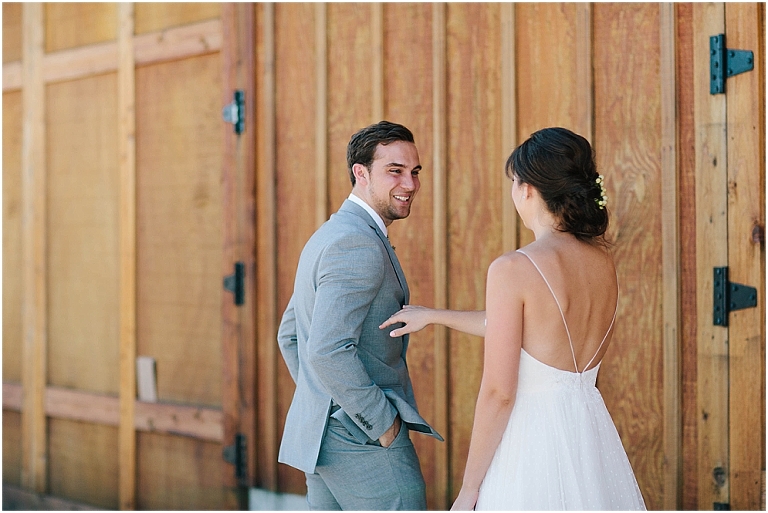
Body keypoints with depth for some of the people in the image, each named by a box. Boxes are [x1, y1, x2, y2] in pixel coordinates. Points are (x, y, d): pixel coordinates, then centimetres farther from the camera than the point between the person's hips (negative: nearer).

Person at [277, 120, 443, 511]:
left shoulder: (327, 236, 15)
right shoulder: (359, 244, -18)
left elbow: (289, 335, 23)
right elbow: (329, 351, -27)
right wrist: (383, 423, -17)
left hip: (320, 436, 10)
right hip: (365, 445, -10)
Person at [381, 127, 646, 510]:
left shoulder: (513, 269, -17)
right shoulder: (603, 261, 4)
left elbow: (499, 392, -17)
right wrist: (434, 316, 26)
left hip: (532, 436, -7)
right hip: (592, 433, 7)